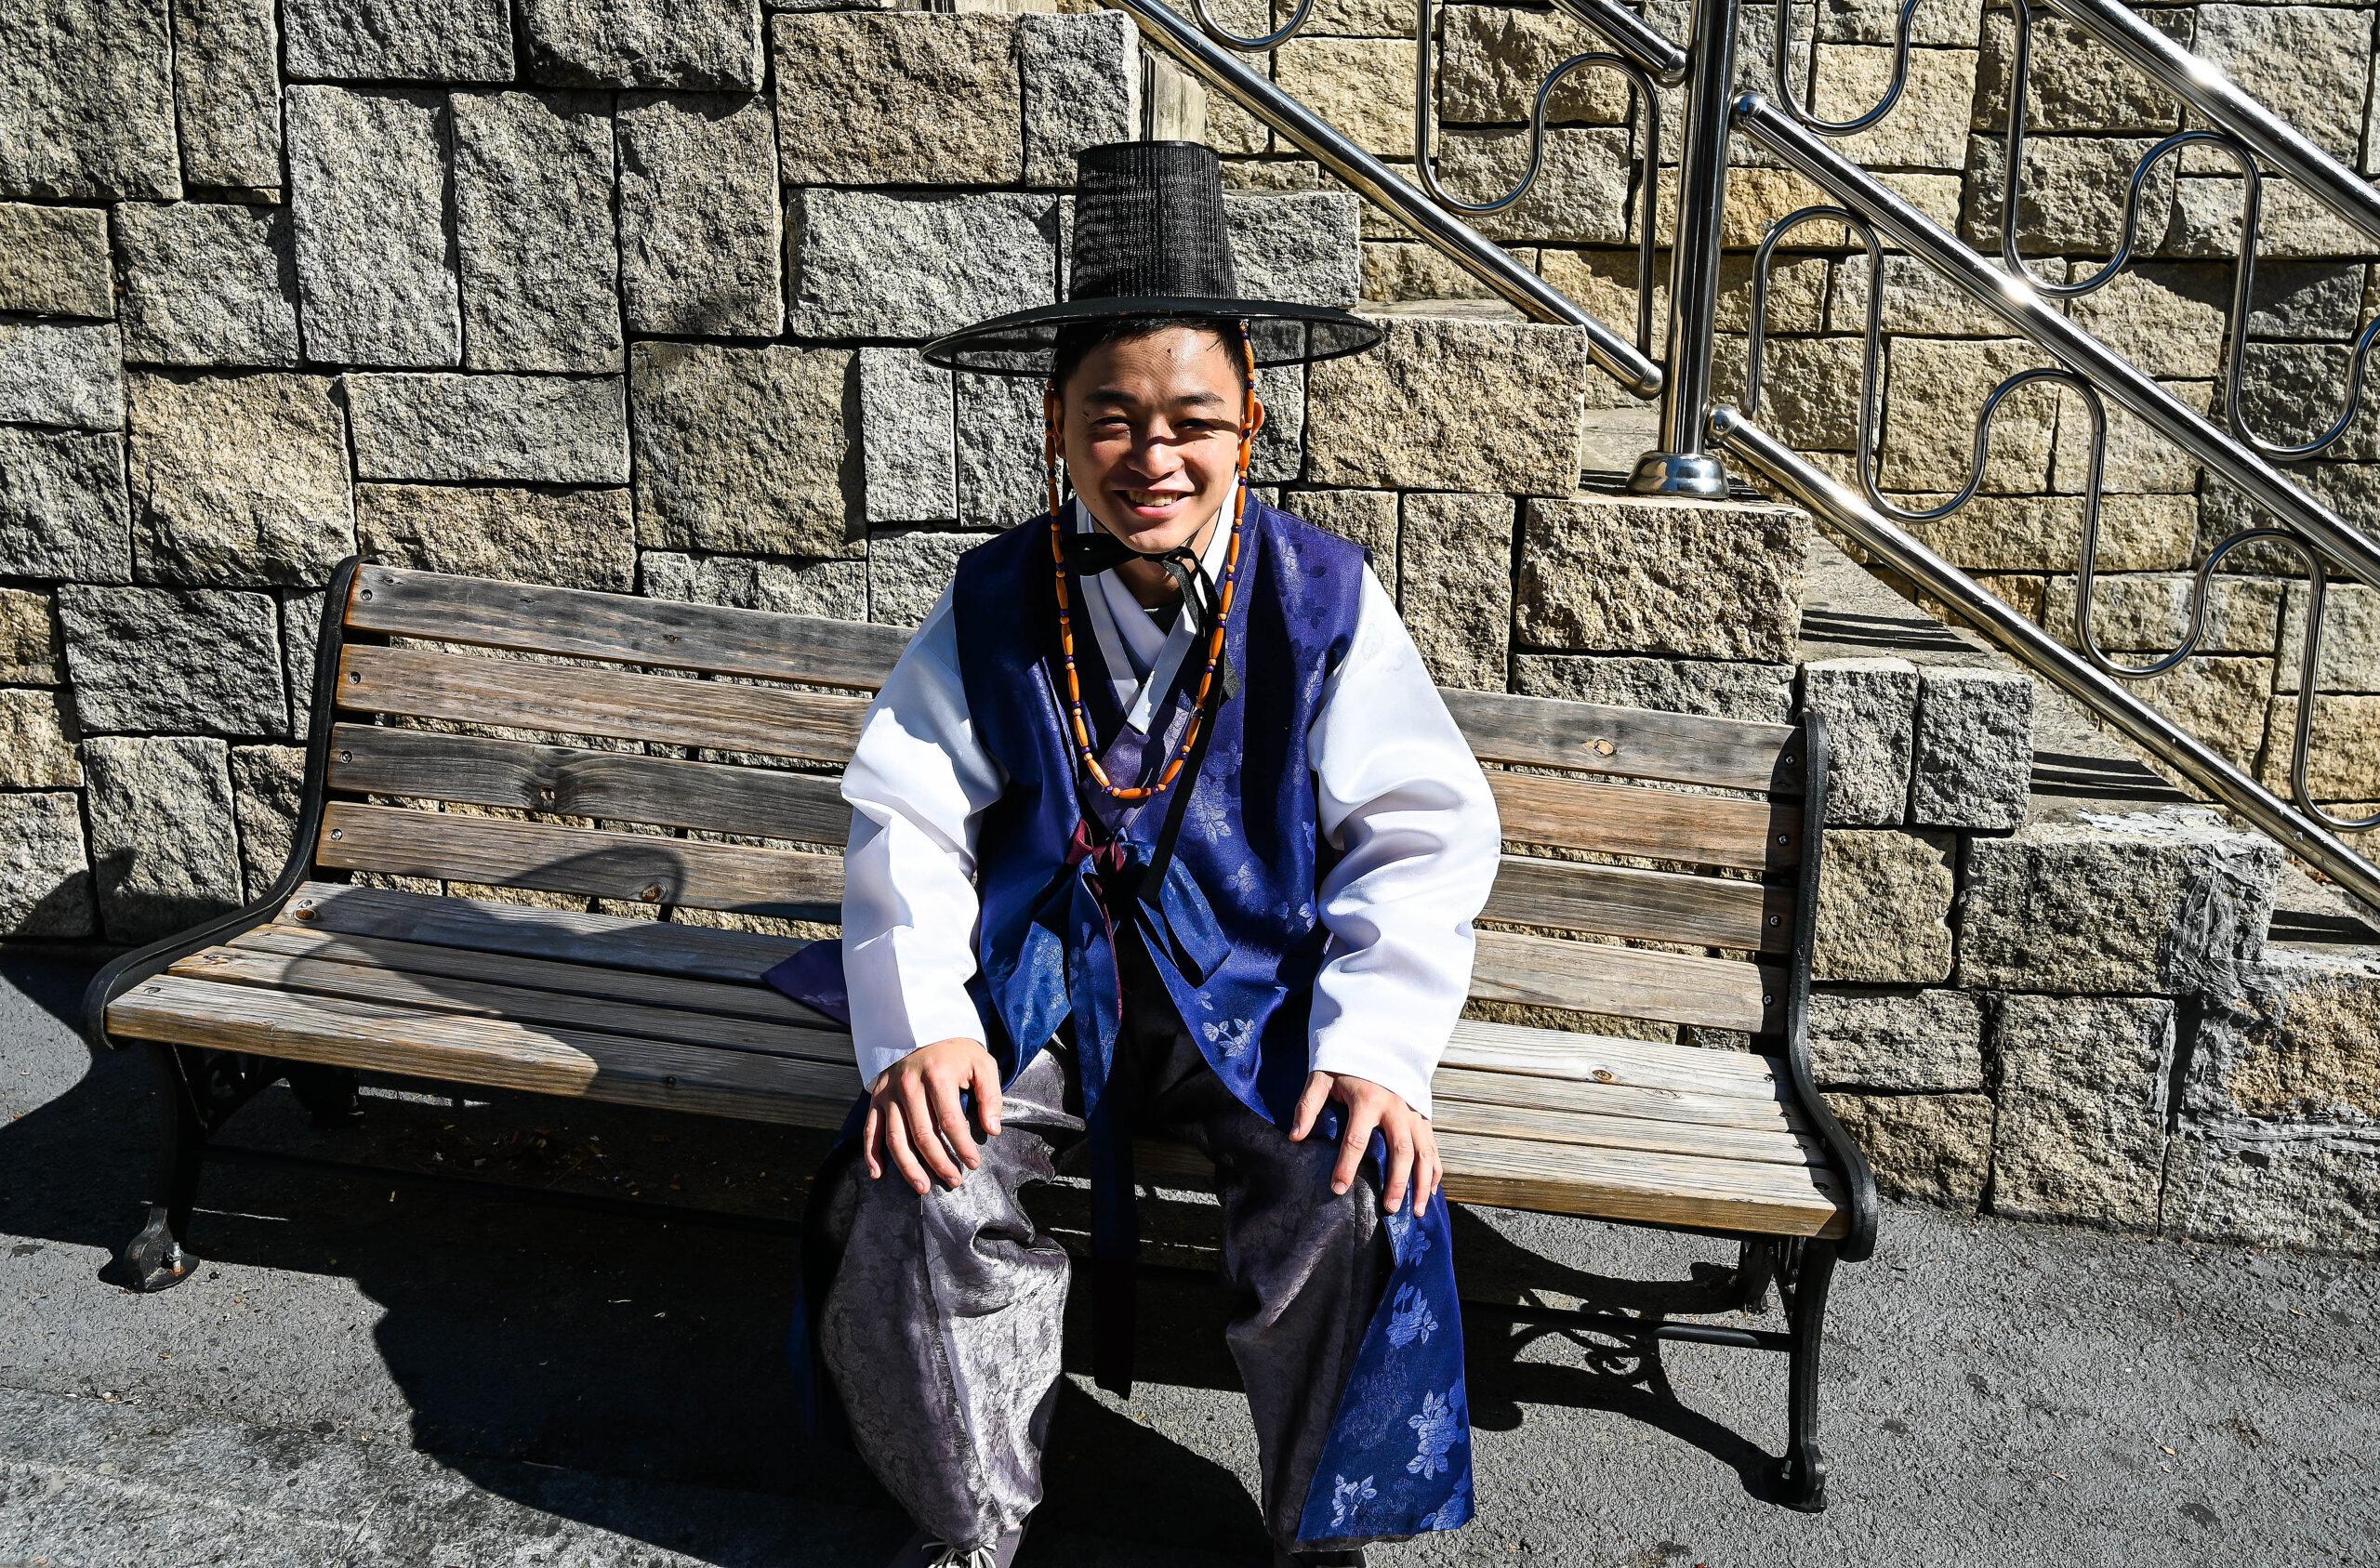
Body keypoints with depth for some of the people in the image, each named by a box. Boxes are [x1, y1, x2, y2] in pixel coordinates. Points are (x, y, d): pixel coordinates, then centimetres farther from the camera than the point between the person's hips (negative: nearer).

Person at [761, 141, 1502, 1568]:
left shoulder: (1322, 598, -6)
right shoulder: (995, 605, -2)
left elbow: (1424, 834, -7)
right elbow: (909, 822, -1)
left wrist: (1375, 1046, -19)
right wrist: (921, 1027, -15)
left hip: (1257, 981, -1)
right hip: (1039, 972, 2)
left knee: (1352, 1203, -26)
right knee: (916, 1185, -23)